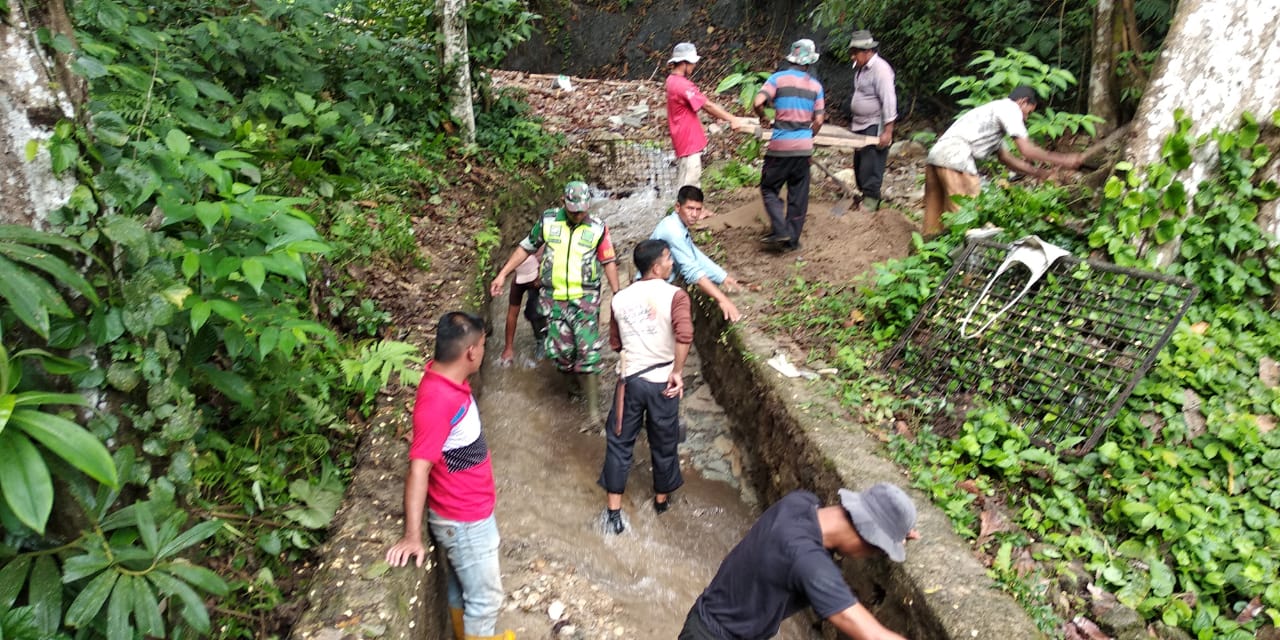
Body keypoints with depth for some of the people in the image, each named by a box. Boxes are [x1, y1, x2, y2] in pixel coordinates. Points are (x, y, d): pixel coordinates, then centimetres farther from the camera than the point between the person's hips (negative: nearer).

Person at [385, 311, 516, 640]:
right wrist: (412, 536, -31)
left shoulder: (449, 378, -4)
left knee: (463, 586, 27)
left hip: (472, 511, 9)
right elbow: (419, 468, -33)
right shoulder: (437, 400, -32)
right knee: (485, 597, 10)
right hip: (464, 521, -9)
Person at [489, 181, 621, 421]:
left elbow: (609, 262, 3)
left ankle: (593, 405, 4)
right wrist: (502, 274, 7)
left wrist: (617, 295, -1)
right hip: (554, 297, 2)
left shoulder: (598, 228, -4)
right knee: (560, 349, -1)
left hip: (585, 298, -1)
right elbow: (526, 247, 9)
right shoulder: (548, 220, -1)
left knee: (588, 349, -7)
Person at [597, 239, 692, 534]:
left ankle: (613, 512, 14)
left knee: (619, 443, 12)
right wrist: (677, 371, -17)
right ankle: (662, 499, 37)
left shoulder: (620, 298, 3)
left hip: (630, 379, 2)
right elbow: (684, 335, -27)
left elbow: (615, 342, 12)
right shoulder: (675, 295, -11)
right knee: (664, 444, 18)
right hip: (663, 381, -2)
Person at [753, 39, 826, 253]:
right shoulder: (815, 85, 6)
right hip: (804, 147, 3)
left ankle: (780, 231, -4)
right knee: (798, 195, 10)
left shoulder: (778, 78, -4)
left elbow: (757, 103, -15)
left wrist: (764, 119, 5)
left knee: (769, 189, 10)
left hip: (780, 146, -3)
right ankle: (792, 240, 15)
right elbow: (818, 121, 6)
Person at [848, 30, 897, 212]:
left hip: (874, 127, -9)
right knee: (859, 165, 12)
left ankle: (870, 200, -1)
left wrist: (888, 131, -22)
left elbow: (889, 101, -19)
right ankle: (864, 195, 22)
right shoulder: (860, 68, 13)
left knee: (870, 168, -8)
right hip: (860, 125, 9)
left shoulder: (880, 69, -16)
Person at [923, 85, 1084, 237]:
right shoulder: (1010, 108, 4)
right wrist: (1062, 159, 6)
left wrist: (1038, 172, 32)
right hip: (955, 157, -9)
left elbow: (1005, 157, 32)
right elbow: (1026, 150, -3)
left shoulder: (996, 111, 32)